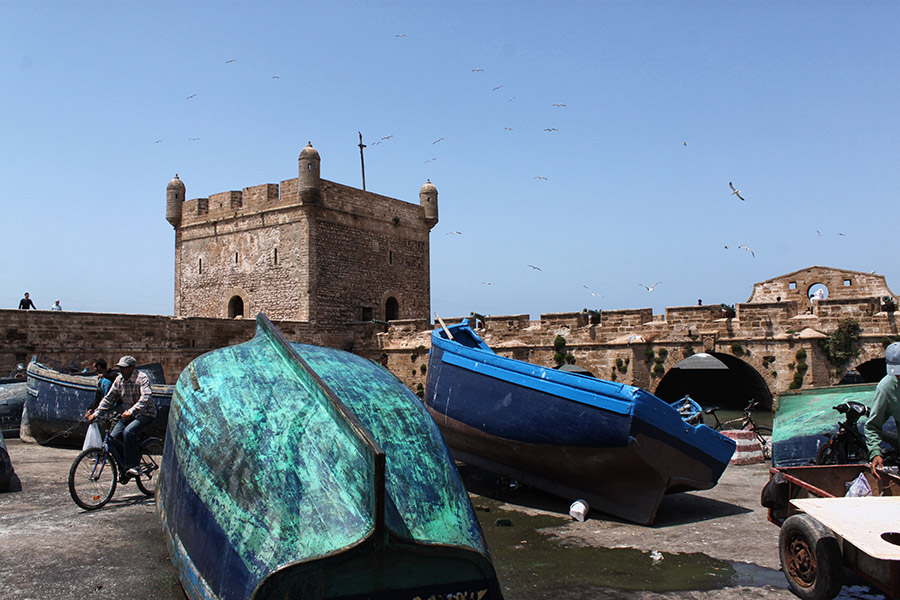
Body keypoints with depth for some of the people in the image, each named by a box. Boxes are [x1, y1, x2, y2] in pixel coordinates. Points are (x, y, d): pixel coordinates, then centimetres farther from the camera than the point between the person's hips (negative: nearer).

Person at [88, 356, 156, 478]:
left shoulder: (142, 378, -15)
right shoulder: (119, 380, 5)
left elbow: (146, 397, -30)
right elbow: (109, 398, 8)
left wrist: (132, 411, -43)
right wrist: (96, 413, -4)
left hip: (146, 413, -7)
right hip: (129, 414, 7)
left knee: (128, 432, -31)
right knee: (114, 437, -11)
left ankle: (132, 466, -23)